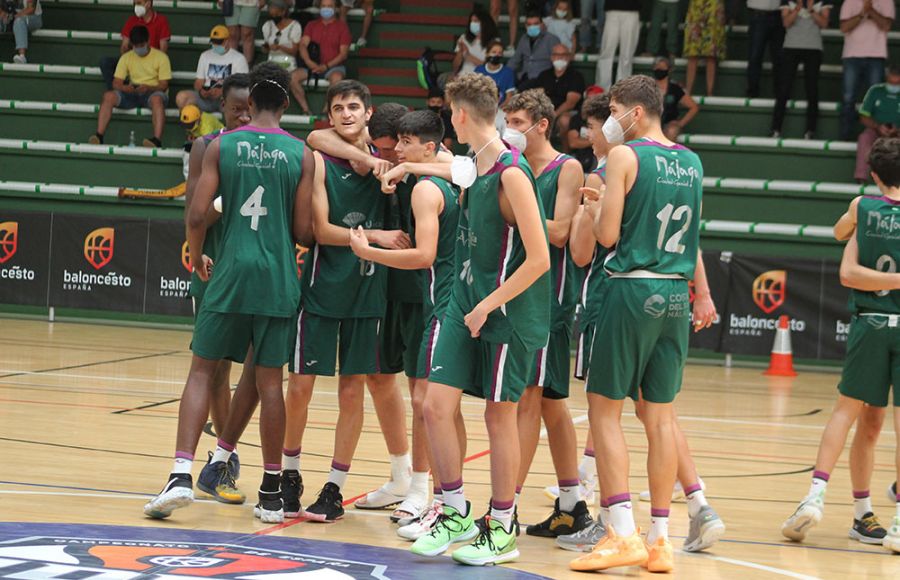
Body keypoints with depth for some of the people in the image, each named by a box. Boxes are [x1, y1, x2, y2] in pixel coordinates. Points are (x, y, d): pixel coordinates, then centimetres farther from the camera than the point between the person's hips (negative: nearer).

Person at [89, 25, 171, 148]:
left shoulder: (161, 57, 0)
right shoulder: (126, 57, 9)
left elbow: (164, 86, -6)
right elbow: (116, 83, 2)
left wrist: (148, 88, -27)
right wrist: (124, 87, -23)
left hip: (153, 92, -4)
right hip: (132, 93, 4)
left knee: (157, 99, -40)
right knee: (108, 96, -24)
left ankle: (157, 140, -55)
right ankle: (99, 136, -30)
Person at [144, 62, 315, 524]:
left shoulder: (222, 147, -1)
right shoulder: (301, 155, 0)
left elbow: (197, 215, -5)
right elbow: (303, 231, -2)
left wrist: (197, 259, 14)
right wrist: (306, 239, 23)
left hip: (230, 272, 0)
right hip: (278, 278, 1)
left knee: (202, 369, 8)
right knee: (269, 382, 5)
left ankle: (181, 474, -6)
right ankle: (271, 493, 9)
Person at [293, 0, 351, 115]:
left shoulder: (341, 26, 4)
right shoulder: (312, 25, 13)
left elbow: (344, 53, -4)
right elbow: (303, 44, 0)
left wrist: (326, 66, -16)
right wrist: (308, 62, -21)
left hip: (334, 66, -3)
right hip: (313, 66, 3)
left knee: (337, 77, -39)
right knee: (293, 76, -24)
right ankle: (306, 110, -20)